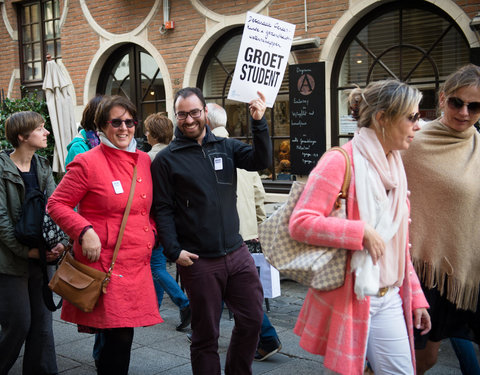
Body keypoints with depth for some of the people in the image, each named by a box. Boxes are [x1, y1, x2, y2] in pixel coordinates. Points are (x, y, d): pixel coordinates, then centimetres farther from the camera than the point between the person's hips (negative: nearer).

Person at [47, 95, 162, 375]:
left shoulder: (145, 160, 12)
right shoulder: (87, 163, -7)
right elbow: (57, 204, -4)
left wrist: (152, 233, 9)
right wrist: (85, 231, -17)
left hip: (137, 265, 6)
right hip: (104, 263, -6)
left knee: (123, 336, 10)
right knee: (120, 337, -7)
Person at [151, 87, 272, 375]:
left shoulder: (226, 147, 9)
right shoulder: (167, 159, -2)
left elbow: (261, 161, -5)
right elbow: (163, 209, -4)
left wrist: (259, 122, -16)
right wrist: (174, 251, -12)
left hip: (237, 252, 4)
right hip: (198, 261, -4)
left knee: (252, 319, 10)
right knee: (206, 333, 7)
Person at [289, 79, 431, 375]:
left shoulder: (395, 168, 12)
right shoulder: (340, 162, -13)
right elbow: (299, 223, -21)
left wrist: (415, 296, 14)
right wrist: (362, 232, -25)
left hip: (389, 299, 7)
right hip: (348, 298, -7)